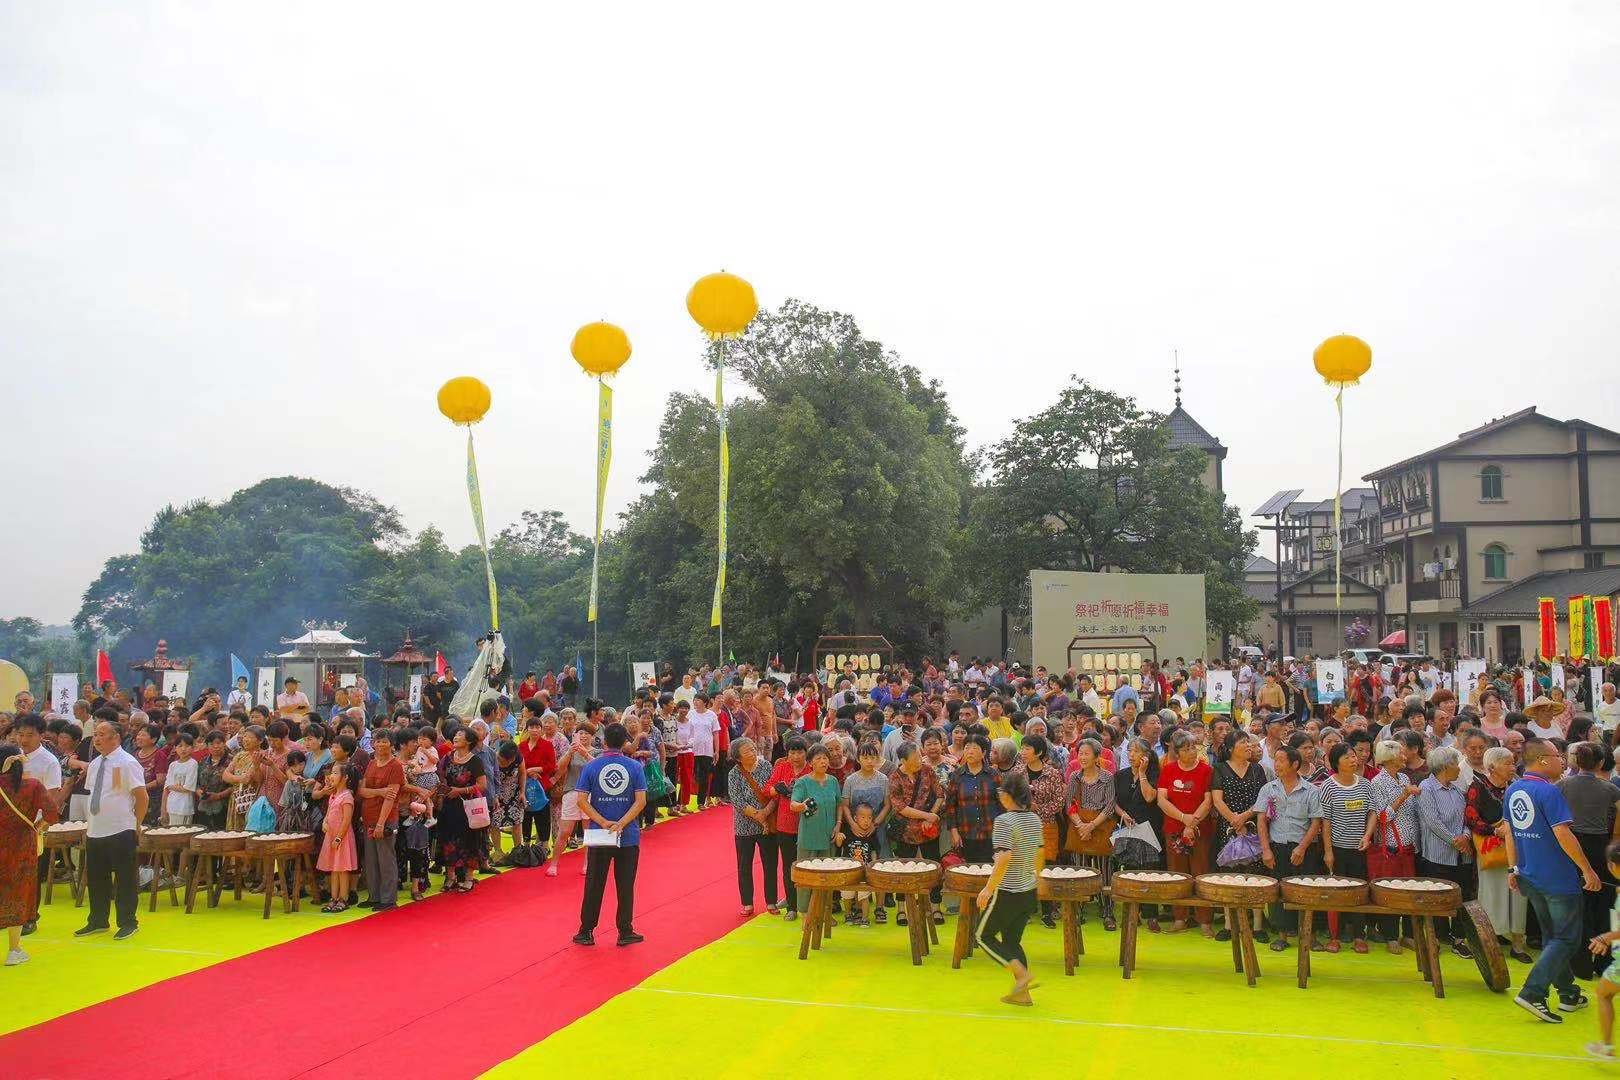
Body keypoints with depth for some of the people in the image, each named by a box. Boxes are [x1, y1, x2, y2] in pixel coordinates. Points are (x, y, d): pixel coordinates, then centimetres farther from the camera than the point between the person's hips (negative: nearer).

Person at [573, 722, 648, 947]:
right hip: (628, 836, 0)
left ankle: (586, 932, 18)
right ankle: (625, 933, 14)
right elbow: (641, 801, -11)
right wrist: (621, 824, -13)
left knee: (594, 885, 10)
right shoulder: (635, 767, -4)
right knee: (625, 886, 8)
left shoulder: (591, 766, -4)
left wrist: (603, 823, -11)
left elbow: (582, 801, -9)